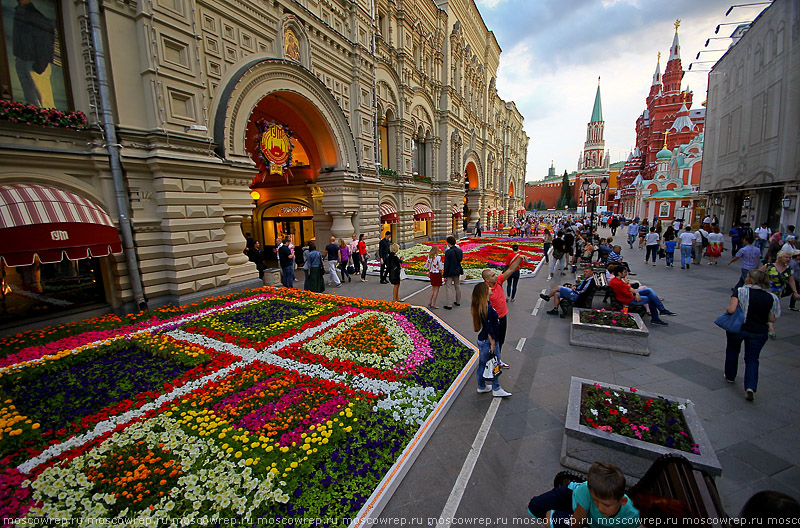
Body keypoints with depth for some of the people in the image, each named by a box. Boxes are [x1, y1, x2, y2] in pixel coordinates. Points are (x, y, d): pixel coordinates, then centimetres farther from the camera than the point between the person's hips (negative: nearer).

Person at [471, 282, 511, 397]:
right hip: (488, 341, -9)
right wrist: (492, 343, -17)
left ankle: (481, 387, 33)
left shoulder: (480, 306, 2)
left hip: (482, 340, 9)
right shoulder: (487, 308, -26)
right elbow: (489, 328, -23)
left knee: (482, 364, 19)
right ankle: (496, 389, 23)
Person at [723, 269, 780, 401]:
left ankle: (730, 376, 35)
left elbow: (731, 310, -21)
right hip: (759, 332, 2)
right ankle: (750, 387, -2)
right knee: (752, 359, 12)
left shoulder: (741, 291, -13)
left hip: (738, 329, -2)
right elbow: (772, 319, 2)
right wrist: (760, 315, 19)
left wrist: (726, 308, 0)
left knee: (732, 350, 22)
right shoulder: (772, 297, -3)